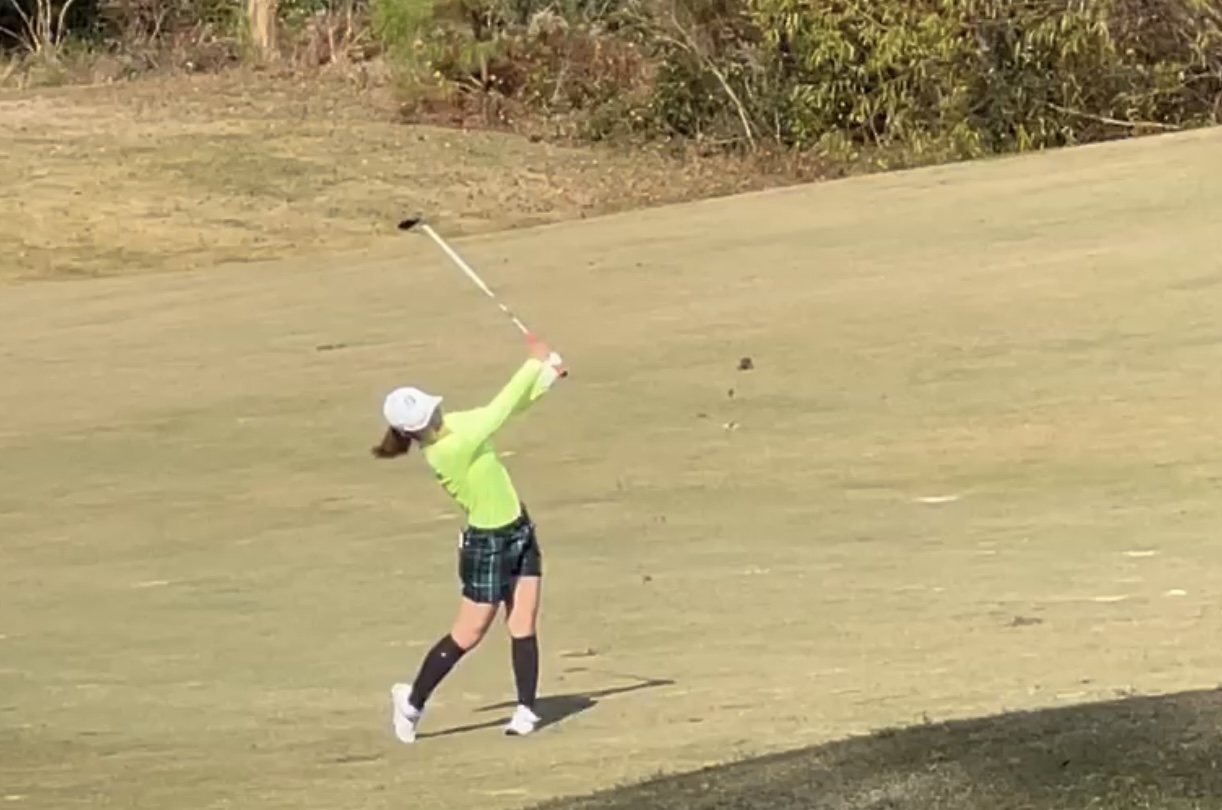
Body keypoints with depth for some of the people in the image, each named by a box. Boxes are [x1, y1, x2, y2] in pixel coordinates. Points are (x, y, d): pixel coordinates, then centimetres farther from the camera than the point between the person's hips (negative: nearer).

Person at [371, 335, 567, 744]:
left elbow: (505, 406, 3)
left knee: (523, 625, 4)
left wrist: (548, 373, -12)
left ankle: (526, 710, 8)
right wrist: (534, 362, -22)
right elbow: (498, 412, -28)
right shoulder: (448, 450, -28)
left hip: (519, 532, 7)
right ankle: (412, 701, 19)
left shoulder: (455, 424, -5)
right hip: (486, 545, -7)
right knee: (468, 635, 3)